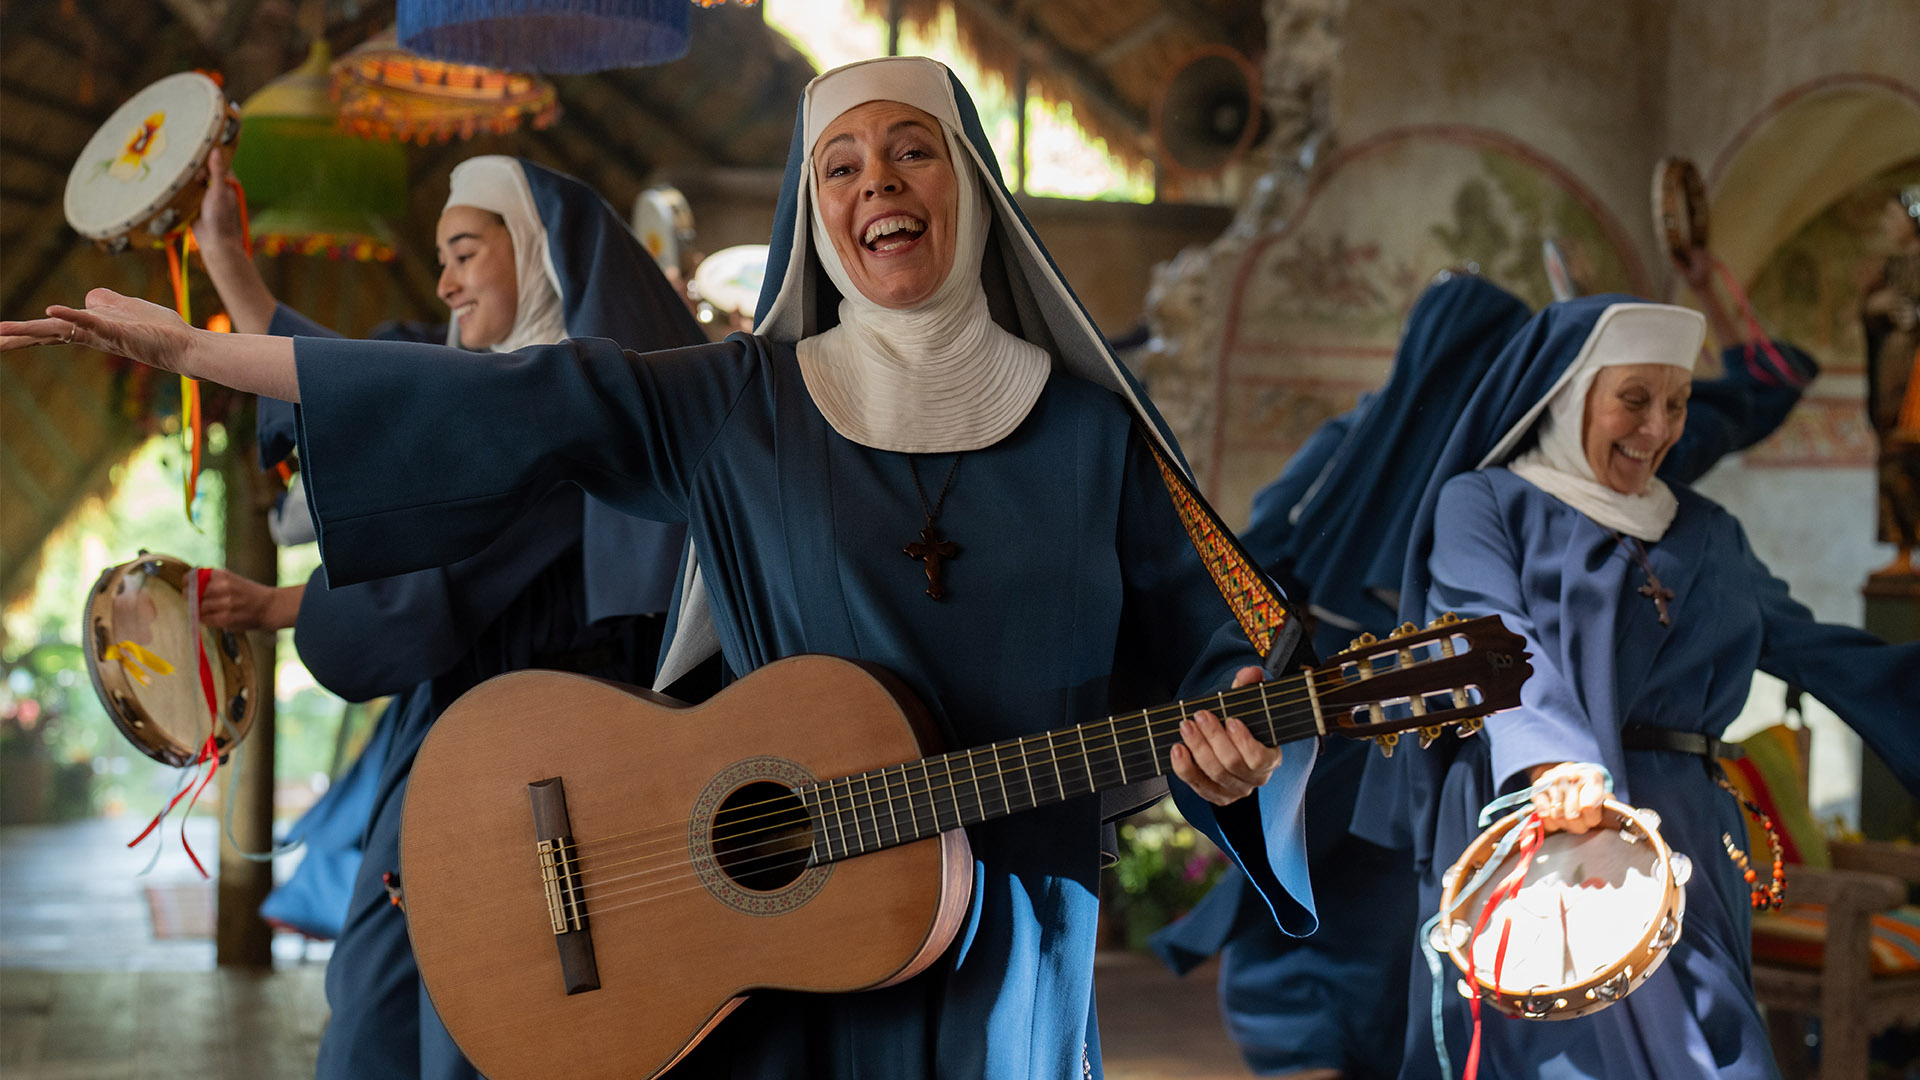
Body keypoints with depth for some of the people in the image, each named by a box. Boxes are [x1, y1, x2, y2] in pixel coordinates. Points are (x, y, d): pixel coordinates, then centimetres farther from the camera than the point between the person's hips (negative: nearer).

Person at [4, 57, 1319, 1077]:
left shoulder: (1095, 427, 1)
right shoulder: (735, 404, 1)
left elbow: (1203, 637, 3)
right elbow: (488, 404, -2)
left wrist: (1235, 734, -20)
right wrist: (192, 346, -4)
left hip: (1004, 955, 0)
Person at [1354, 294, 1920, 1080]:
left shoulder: (1706, 536, 20)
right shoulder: (1482, 504, 4)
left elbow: (1813, 649, 22)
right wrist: (1553, 762, -31)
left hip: (1681, 828, 5)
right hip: (1529, 824, -4)